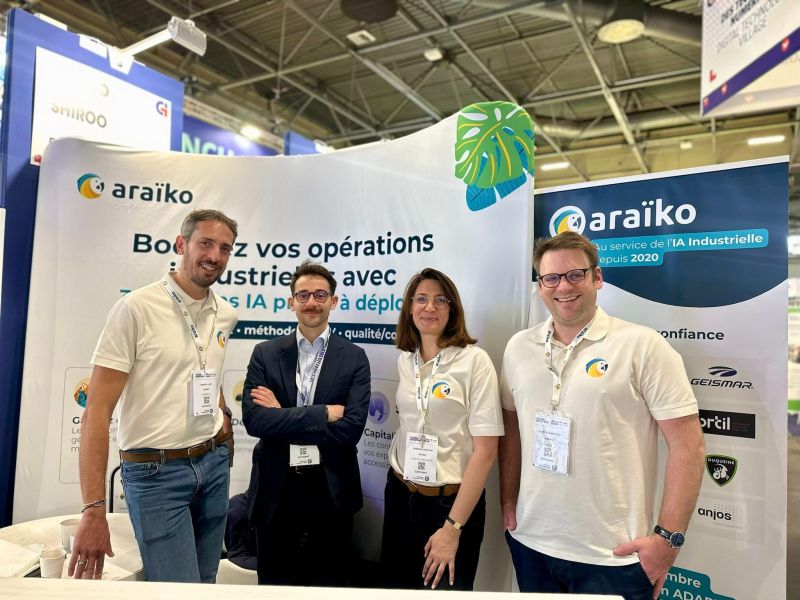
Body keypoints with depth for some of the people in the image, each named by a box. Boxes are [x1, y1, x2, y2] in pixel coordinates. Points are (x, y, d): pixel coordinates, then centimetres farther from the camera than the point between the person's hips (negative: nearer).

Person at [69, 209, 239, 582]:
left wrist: (222, 417, 7)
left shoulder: (226, 315, 3)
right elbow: (96, 412, -15)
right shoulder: (136, 308, -14)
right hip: (156, 471, -5)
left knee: (206, 583, 18)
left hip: (213, 463, 6)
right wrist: (94, 509, -18)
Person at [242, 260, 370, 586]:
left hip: (331, 493, -1)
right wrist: (323, 413, -18)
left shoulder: (354, 358, -4)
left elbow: (350, 428, -15)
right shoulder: (265, 353, 0)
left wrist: (283, 418, -15)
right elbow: (254, 420, -13)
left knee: (328, 586, 16)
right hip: (276, 491, 1)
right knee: (274, 586, 18)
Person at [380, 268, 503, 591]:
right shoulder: (404, 360, 3)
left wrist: (453, 527, -15)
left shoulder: (474, 360, -14)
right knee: (397, 588, 18)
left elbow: (485, 450, -15)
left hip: (452, 501, -5)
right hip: (401, 496, 5)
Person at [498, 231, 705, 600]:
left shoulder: (642, 345, -11)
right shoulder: (519, 347, 3)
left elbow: (687, 444, -11)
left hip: (613, 555, -4)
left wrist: (669, 537, -12)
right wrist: (507, 502, 8)